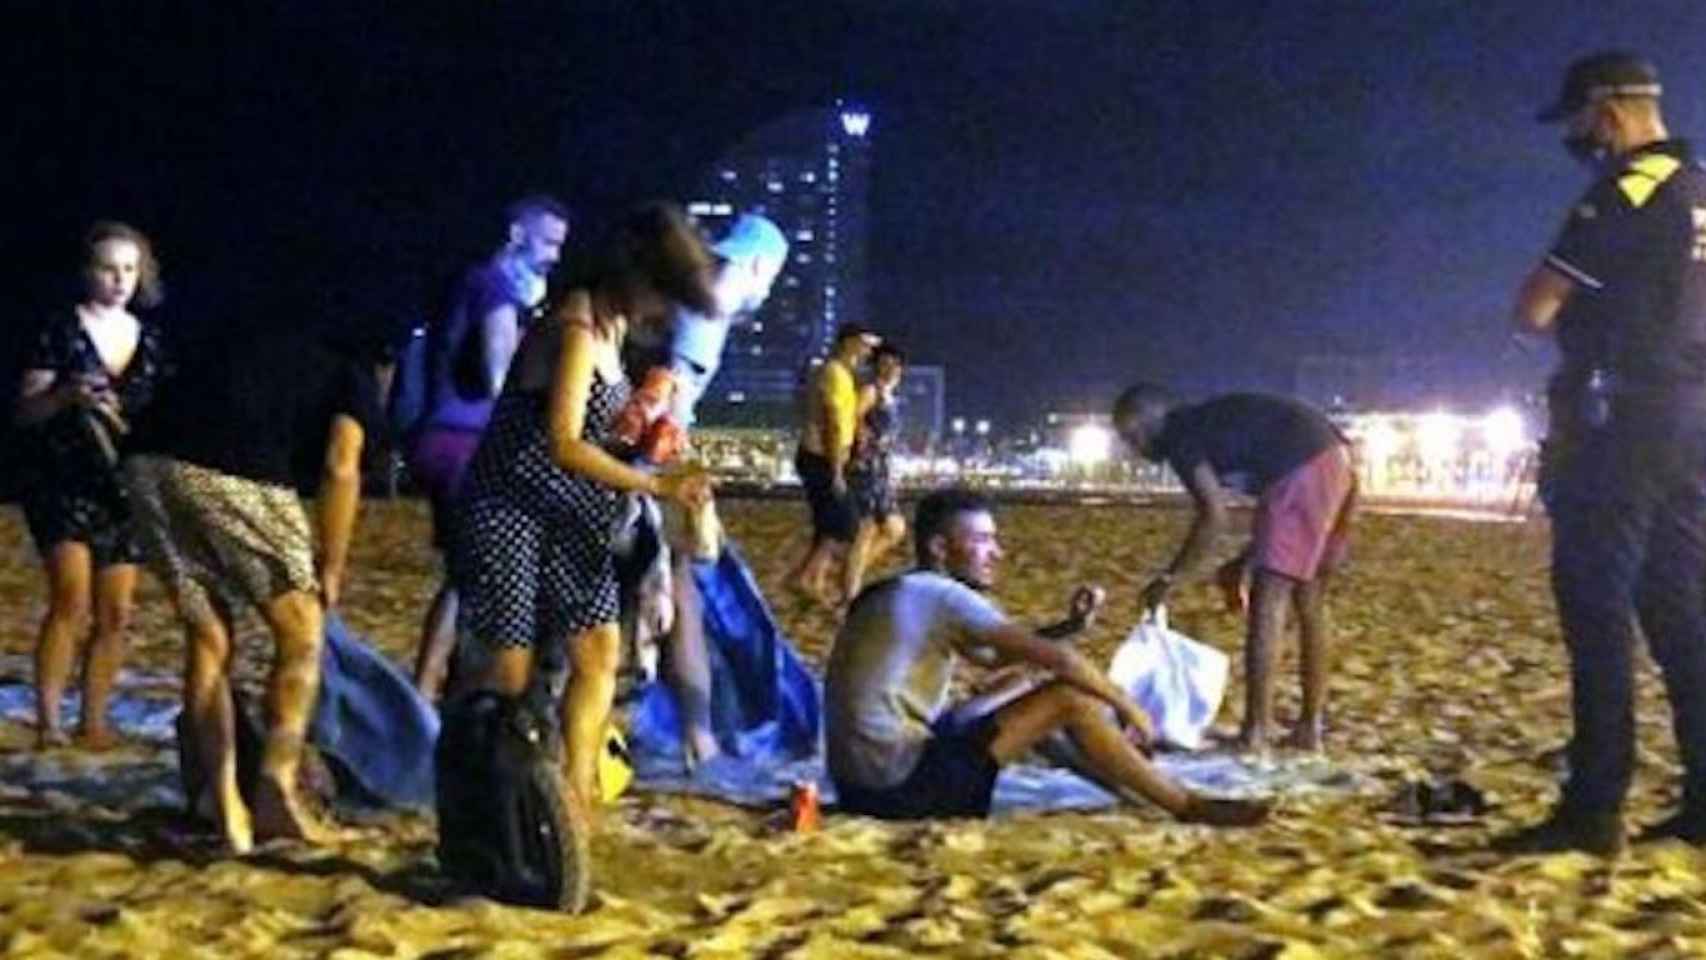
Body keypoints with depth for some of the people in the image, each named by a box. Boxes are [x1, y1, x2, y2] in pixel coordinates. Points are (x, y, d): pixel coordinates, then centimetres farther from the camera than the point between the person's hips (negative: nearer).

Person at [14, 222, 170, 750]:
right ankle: (47, 722, -15)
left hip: (123, 488, 5)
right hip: (61, 482, -4)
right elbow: (24, 411, -6)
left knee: (115, 614, 3)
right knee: (72, 600, -19)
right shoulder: (61, 331, -5)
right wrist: (67, 394, -24)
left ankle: (94, 721, 14)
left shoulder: (150, 340, 8)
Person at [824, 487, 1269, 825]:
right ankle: (1189, 807, 2)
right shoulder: (942, 596, -13)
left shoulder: (903, 595, 15)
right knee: (1069, 698, -10)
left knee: (1024, 691, 21)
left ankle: (1141, 791, 27)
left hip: (863, 779, 10)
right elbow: (1060, 660, -17)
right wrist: (1128, 708, -2)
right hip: (899, 782, -10)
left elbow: (993, 655, 25)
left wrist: (1068, 625, 11)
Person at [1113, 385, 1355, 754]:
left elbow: (1214, 516, -9)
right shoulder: (1212, 426, 29)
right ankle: (1310, 727, 20)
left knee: (1267, 600, -6)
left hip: (1305, 470, -10)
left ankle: (1255, 733, -7)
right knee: (1309, 603, 16)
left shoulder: (1178, 434, 2)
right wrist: (1246, 561, 28)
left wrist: (1169, 578, -2)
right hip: (1335, 463, 10)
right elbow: (1279, 507, 29)